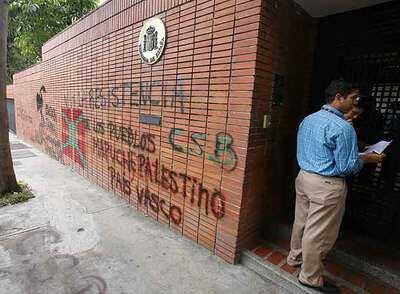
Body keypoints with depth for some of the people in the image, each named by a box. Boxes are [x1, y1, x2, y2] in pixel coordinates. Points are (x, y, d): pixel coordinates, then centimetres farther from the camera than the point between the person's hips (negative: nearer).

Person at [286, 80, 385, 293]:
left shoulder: (308, 119, 6)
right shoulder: (342, 127, -19)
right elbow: (347, 167, -15)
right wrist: (367, 159, 3)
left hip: (304, 177, 8)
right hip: (327, 185, -8)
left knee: (302, 221, 23)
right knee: (319, 232, 8)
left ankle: (295, 256, 43)